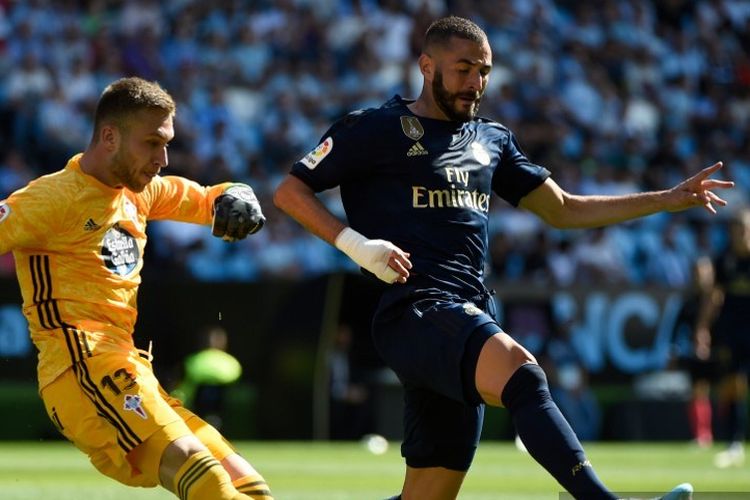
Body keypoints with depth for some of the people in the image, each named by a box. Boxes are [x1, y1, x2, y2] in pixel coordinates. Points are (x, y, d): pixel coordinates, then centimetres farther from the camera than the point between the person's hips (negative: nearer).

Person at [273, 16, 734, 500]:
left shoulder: (491, 141, 23)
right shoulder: (376, 130, 4)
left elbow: (564, 210, 28)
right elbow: (290, 191, 4)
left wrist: (669, 199, 21)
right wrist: (356, 243, -10)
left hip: (470, 321, 8)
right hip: (415, 310, -8)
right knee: (520, 370, -34)